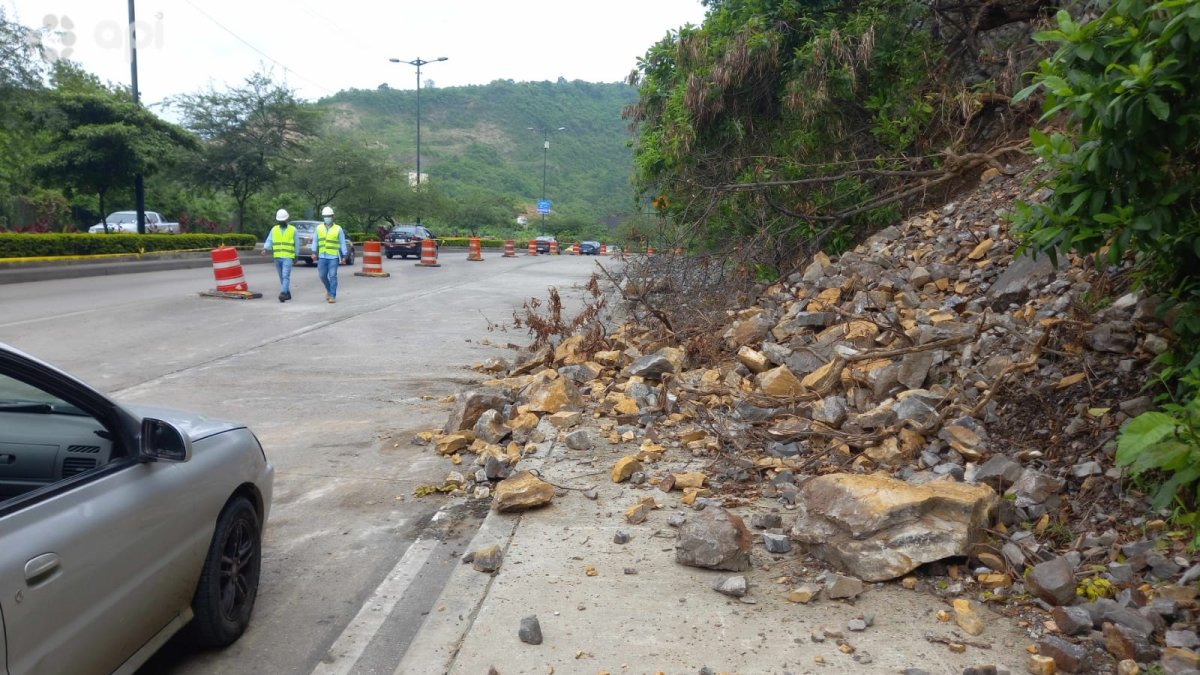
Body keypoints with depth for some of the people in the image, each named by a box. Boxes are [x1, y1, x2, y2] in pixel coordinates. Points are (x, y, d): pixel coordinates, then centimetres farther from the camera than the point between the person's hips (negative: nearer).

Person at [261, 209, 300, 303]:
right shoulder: (274, 229, 10)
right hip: (277, 257, 4)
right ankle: (287, 294, 22)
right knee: (282, 277, 11)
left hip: (288, 257, -4)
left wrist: (296, 257, 6)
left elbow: (297, 244, 6)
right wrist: (265, 249, -16)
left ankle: (283, 294, -25)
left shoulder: (293, 230, 2)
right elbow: (269, 241, 3)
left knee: (285, 276, -15)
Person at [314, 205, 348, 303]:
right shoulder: (319, 228, 6)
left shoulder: (338, 229, -1)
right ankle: (329, 290, 29)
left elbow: (342, 243, 1)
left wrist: (344, 256, -3)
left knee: (332, 276, -6)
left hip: (333, 257, -3)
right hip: (322, 257, 3)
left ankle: (333, 296, -2)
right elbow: (315, 241, 9)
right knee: (322, 275, 4)